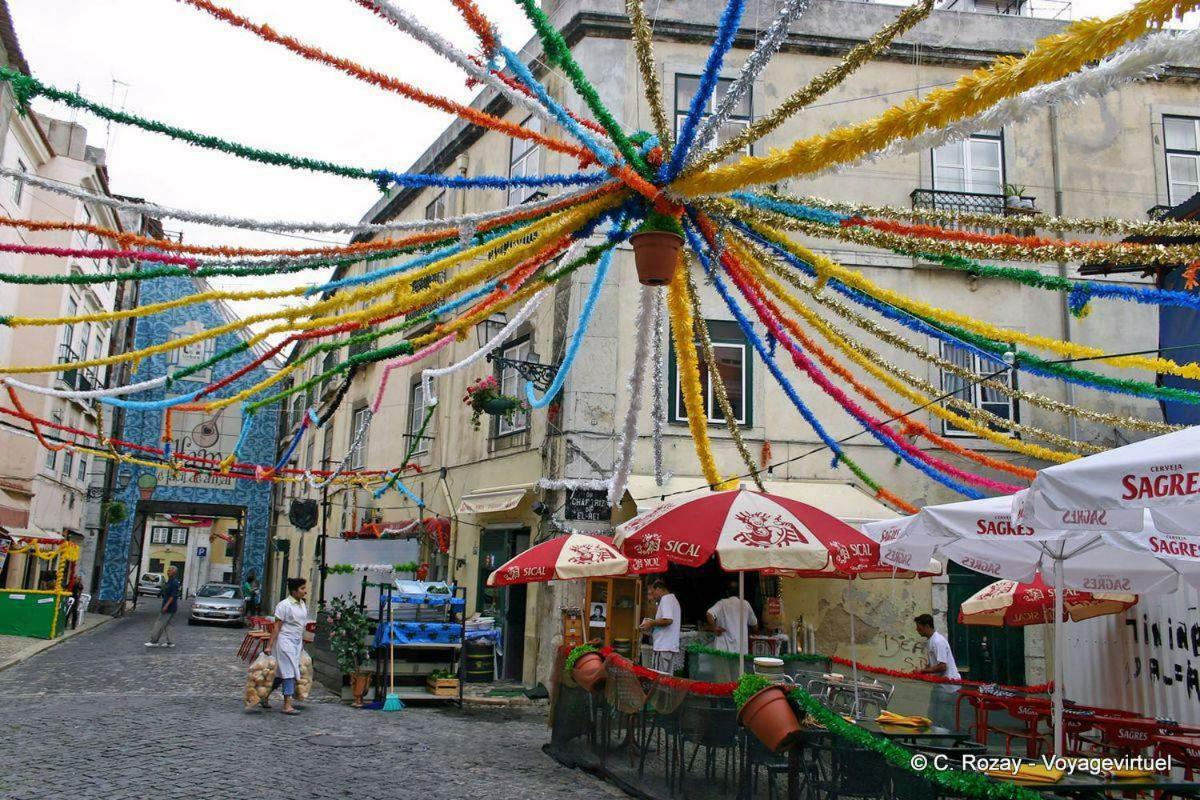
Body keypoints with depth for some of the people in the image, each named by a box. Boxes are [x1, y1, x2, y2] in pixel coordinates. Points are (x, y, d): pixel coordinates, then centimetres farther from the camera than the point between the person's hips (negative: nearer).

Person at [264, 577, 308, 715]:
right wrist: (269, 645, -13)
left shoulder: (303, 605, 9)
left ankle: (265, 696, 27)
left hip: (297, 642, 7)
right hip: (285, 641, -7)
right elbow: (277, 627, -12)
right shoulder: (284, 605, -12)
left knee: (281, 672, 11)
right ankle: (287, 705, -3)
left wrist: (302, 644, 19)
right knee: (288, 671, -7)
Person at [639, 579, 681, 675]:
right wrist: (652, 628, 19)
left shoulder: (665, 599, -10)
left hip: (664, 647, -10)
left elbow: (668, 620, -24)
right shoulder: (672, 599, 22)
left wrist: (651, 623, -11)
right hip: (672, 647, 10)